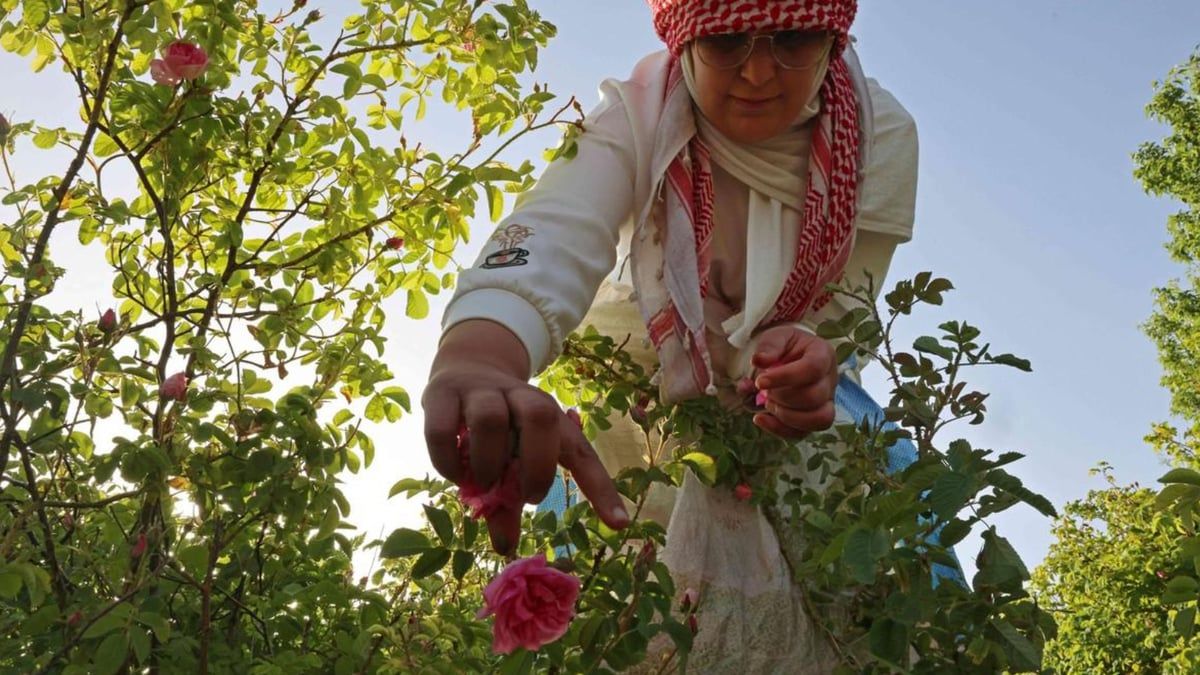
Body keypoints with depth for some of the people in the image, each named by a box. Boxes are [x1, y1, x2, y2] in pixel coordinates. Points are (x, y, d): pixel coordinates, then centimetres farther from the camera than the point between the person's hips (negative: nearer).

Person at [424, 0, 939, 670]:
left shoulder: (879, 133, -22)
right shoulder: (639, 116, -29)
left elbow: (835, 315, -21)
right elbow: (549, 243, -48)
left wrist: (797, 358, -48)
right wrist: (475, 362, -71)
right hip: (641, 384, -1)